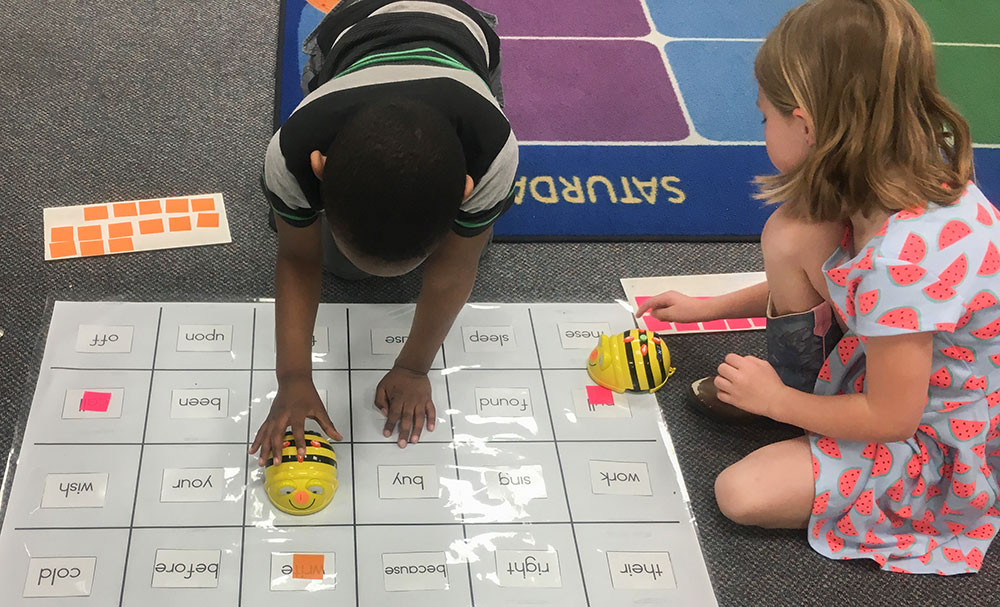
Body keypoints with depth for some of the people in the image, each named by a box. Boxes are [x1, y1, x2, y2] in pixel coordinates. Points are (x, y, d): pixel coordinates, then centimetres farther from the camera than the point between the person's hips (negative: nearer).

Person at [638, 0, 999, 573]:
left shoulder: (902, 260, -38)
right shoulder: (915, 175, -11)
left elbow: (890, 418, -25)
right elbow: (809, 281, 8)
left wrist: (774, 400, -11)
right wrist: (708, 307, 14)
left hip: (941, 443, -7)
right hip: (899, 370, 8)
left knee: (742, 493, -17)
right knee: (790, 234, -9)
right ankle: (801, 379, 10)